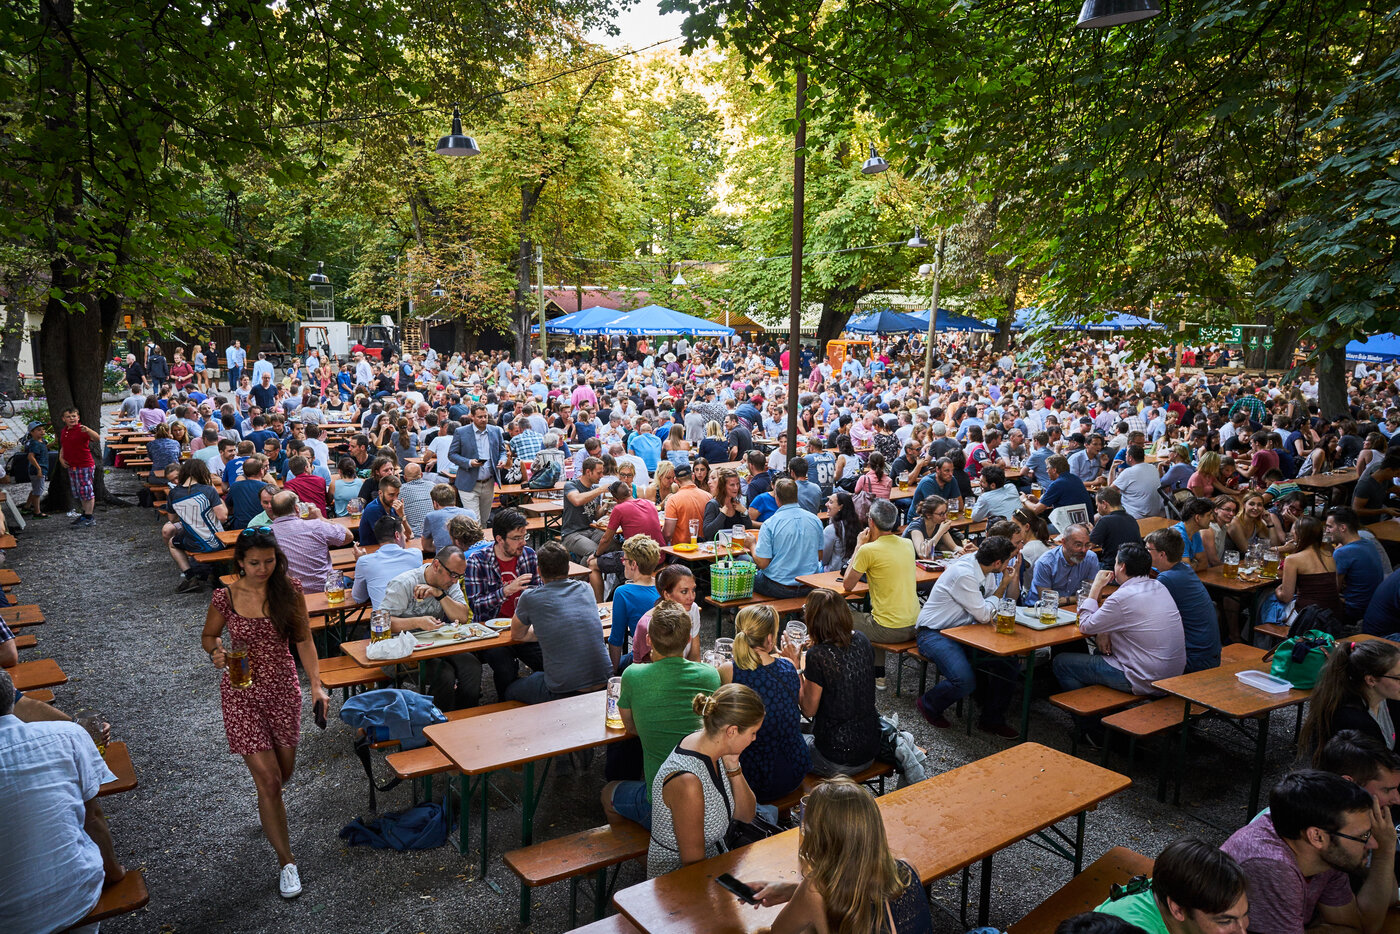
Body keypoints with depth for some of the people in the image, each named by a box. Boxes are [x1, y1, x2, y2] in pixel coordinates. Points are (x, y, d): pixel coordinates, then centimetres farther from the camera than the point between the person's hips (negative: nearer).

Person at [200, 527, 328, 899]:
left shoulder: (289, 590, -8)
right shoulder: (225, 597, -11)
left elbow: (303, 639, -2)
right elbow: (208, 635, 6)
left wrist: (316, 684, -10)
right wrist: (216, 652, -18)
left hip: (283, 687, 2)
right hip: (242, 693, -2)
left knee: (284, 769, 17)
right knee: (267, 778, -4)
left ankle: (267, 806, 55)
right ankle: (286, 862, 12)